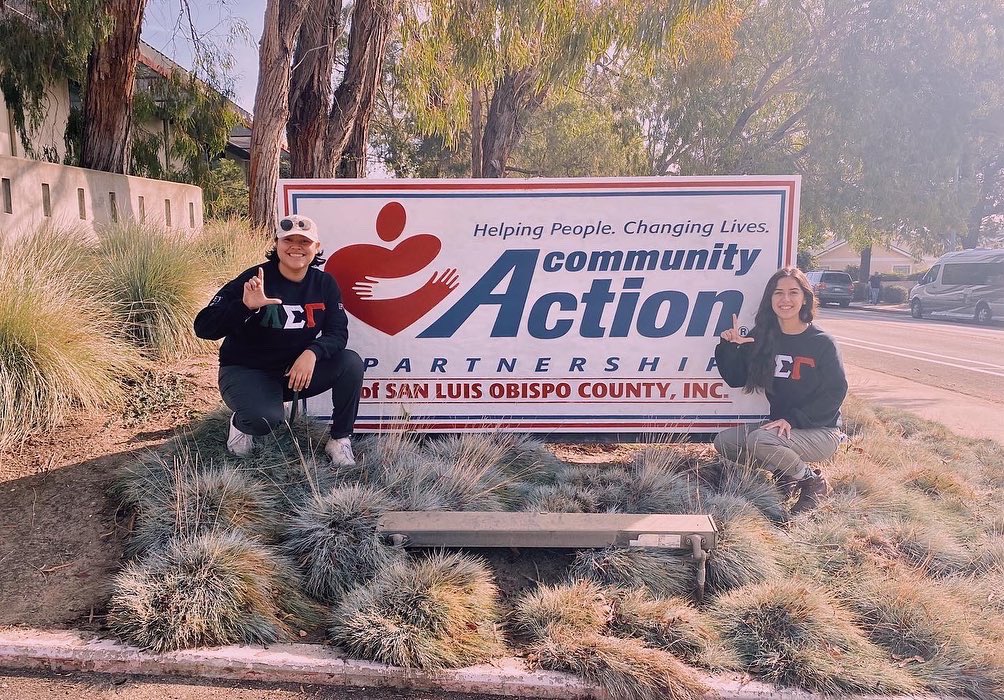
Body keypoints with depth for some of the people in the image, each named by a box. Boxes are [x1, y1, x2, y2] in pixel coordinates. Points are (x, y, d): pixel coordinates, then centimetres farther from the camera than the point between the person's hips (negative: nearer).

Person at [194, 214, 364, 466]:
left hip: (297, 371, 4)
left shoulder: (324, 283, -3)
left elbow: (338, 332, -7)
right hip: (246, 372, -4)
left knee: (351, 363, -19)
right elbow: (204, 328, -20)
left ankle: (340, 439, -4)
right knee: (267, 418, -34)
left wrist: (313, 352, -29)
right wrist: (245, 306, -38)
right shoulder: (254, 280, -17)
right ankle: (241, 424, 5)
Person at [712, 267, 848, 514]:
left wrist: (793, 420, -22)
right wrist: (728, 347, -14)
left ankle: (813, 481, -4)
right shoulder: (762, 338, 3)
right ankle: (785, 473, 9)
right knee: (724, 442, -11)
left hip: (821, 431, -6)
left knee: (760, 440, -30)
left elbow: (835, 391, -13)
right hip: (780, 423, 6)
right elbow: (736, 379, 4)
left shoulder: (821, 343, -10)